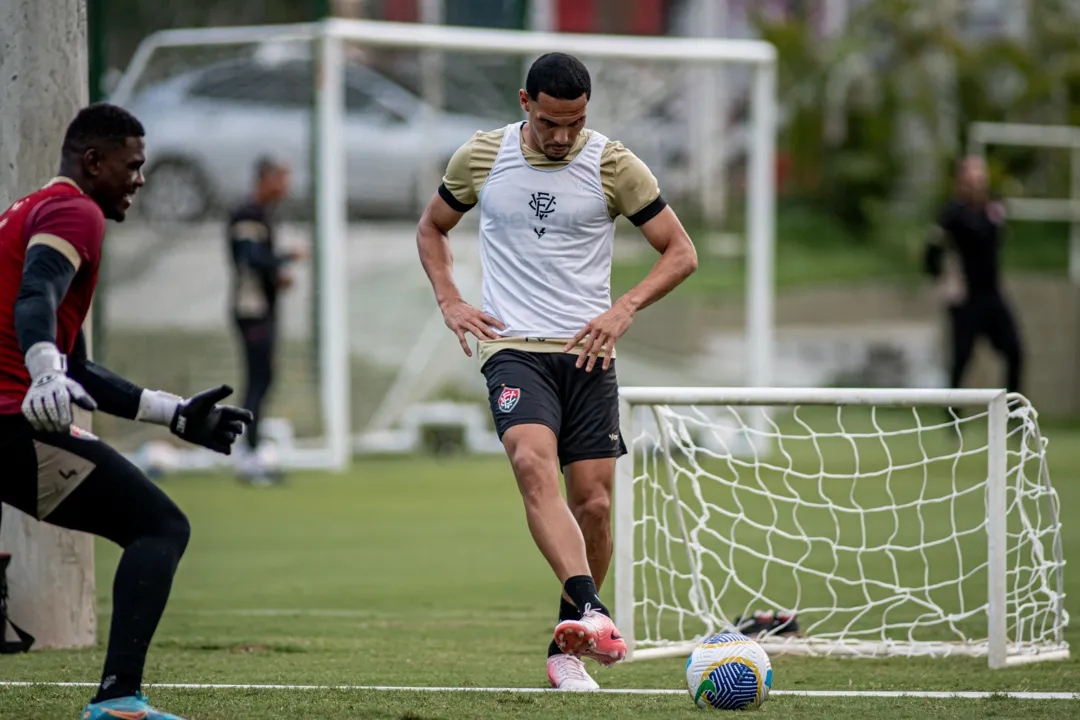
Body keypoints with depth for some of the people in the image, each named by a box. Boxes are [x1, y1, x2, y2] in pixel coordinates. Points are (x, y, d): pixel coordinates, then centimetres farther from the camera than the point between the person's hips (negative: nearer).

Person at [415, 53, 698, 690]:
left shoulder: (613, 165, 0)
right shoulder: (481, 158, 4)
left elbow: (681, 252, 5)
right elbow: (432, 228, 21)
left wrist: (624, 309, -9)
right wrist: (450, 302, 5)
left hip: (588, 351, 1)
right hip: (513, 347, -1)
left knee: (594, 502, -4)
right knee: (534, 463, -28)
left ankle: (567, 649, 15)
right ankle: (591, 613, -44)